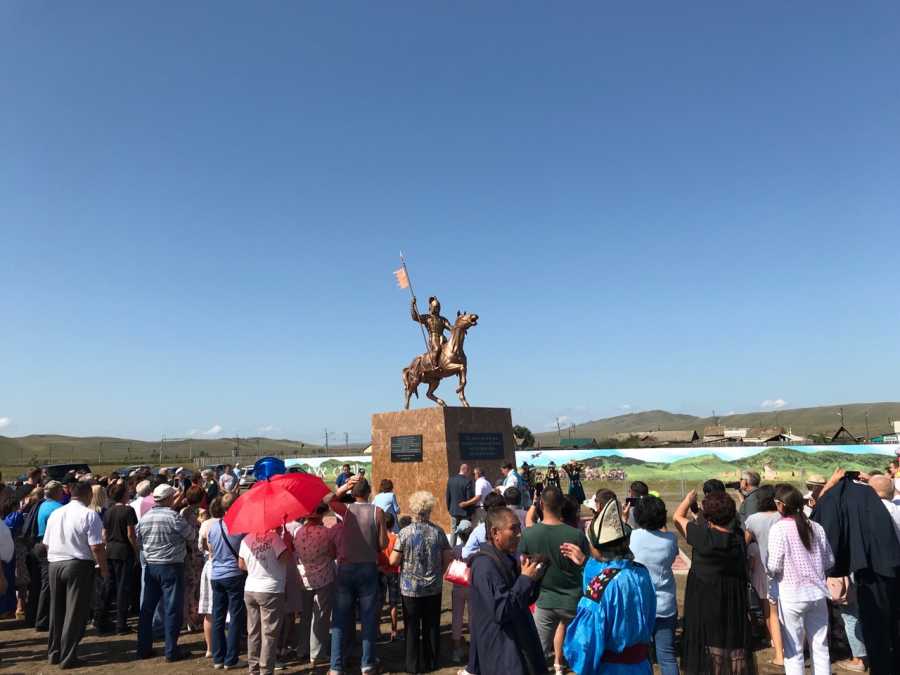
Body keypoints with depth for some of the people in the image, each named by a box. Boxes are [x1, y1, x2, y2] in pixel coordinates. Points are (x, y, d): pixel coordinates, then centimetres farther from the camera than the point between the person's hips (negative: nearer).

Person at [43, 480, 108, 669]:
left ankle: (54, 653, 28)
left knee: (57, 611, 18)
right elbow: (96, 547, -16)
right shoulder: (89, 515, -12)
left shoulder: (55, 513, 8)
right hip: (79, 565, -6)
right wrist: (104, 568, -4)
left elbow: (46, 544, 14)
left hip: (54, 565, 6)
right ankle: (68, 657, 7)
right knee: (75, 612, 3)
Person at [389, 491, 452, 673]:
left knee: (412, 627, 12)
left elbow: (393, 561, -12)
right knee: (432, 626, 15)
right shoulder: (438, 532, -8)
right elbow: (448, 558, -3)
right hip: (434, 588, 2)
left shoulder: (405, 533, -15)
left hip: (411, 588, -2)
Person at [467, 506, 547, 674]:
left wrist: (533, 577, -4)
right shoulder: (485, 565, -23)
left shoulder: (507, 559, 7)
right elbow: (501, 611, -27)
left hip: (517, 642, 9)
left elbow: (527, 600, 14)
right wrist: (526, 579, -22)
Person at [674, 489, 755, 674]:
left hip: (704, 606, -4)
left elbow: (677, 517, -6)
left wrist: (689, 499, 10)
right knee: (734, 646, 18)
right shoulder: (739, 537, -10)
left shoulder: (702, 535, -20)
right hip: (735, 607, 4)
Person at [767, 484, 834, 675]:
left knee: (793, 651, 7)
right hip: (818, 593, 5)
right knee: (820, 647, 16)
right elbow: (829, 561, 8)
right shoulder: (816, 527, 1)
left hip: (791, 596, -4)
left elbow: (774, 566, -16)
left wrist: (766, 564, 5)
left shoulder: (778, 528, -14)